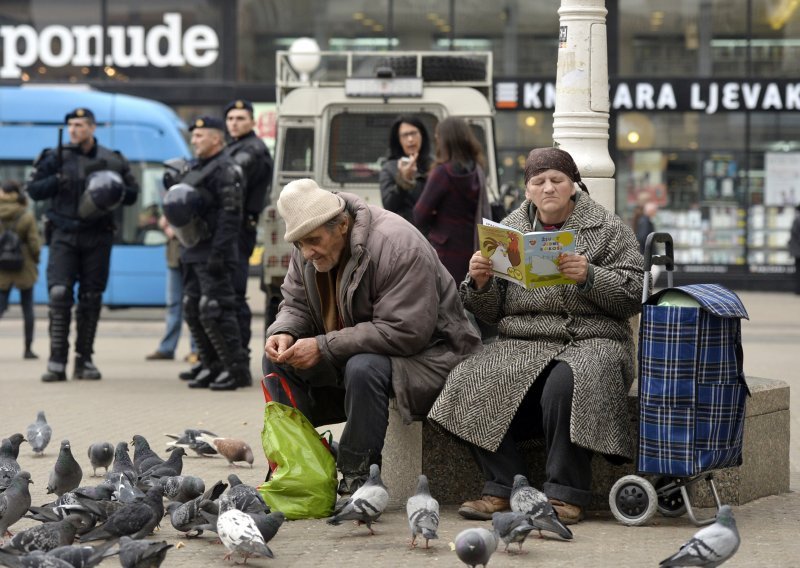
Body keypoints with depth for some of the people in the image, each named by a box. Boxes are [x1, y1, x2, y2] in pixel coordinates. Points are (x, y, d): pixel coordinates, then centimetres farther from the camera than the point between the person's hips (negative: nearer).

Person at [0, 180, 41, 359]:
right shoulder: (27, 218, -9)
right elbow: (34, 244, -8)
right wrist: (36, 260, 10)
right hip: (24, 268, -1)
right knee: (27, 308, 9)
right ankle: (28, 349, 11)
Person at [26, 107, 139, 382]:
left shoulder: (112, 160, 6)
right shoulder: (56, 157, 3)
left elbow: (132, 193, 12)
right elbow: (34, 189, 4)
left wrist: (117, 193, -9)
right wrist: (57, 181, -14)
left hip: (97, 237, 2)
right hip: (64, 234, -2)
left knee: (91, 299, 5)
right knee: (59, 295, -13)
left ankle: (84, 360, 13)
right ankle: (57, 363, -12)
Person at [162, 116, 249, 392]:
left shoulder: (225, 170, -12)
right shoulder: (194, 168, 19)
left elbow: (231, 215, -21)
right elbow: (179, 203, 31)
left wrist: (218, 253, -25)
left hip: (213, 253, -10)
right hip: (194, 252, 10)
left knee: (214, 311, -12)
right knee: (193, 310, 11)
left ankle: (237, 369, -7)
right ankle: (211, 367, 19)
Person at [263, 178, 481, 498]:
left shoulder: (398, 246, -27)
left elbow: (406, 331, -31)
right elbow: (296, 304, 10)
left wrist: (324, 347, -31)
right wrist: (284, 333, -17)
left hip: (423, 353, -8)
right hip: (351, 353, 8)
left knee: (364, 368, -38)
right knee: (277, 359, -8)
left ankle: (357, 477, -25)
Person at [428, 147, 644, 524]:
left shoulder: (608, 230, 7)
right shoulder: (510, 230, 15)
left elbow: (633, 296, -2)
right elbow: (490, 312, 15)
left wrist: (590, 277, -19)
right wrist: (479, 282, -7)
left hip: (591, 341, -3)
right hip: (522, 344, 3)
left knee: (565, 383, -37)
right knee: (471, 383, -26)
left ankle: (565, 495, -26)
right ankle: (504, 487, -16)